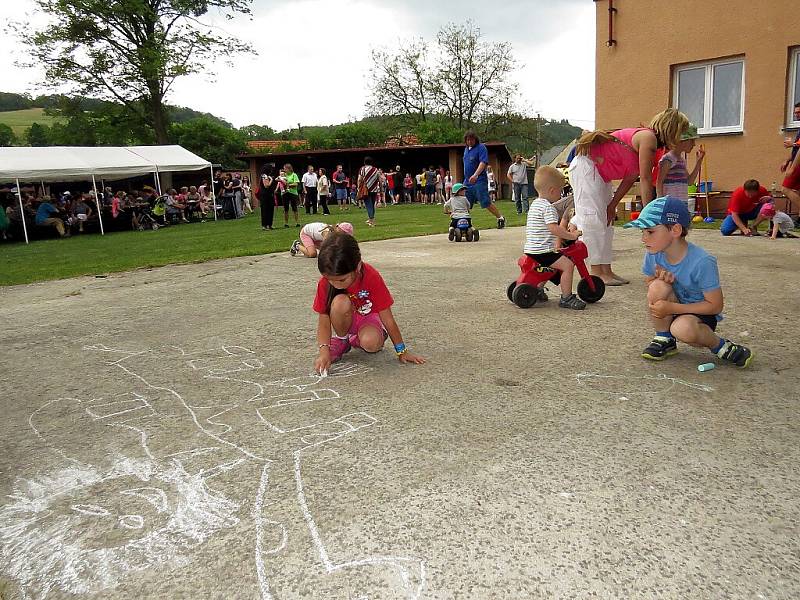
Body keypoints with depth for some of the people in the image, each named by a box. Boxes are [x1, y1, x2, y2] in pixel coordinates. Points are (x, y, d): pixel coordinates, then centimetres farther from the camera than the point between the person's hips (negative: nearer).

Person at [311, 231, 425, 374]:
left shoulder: (371, 277, -29)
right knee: (340, 302, -34)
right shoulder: (326, 281, -23)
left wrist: (402, 352, -15)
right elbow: (323, 319, -19)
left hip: (369, 318, -1)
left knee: (371, 343, -36)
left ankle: (355, 339, 3)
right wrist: (324, 351, -34)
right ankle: (341, 340, -5)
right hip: (346, 320, 1)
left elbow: (387, 318, -22)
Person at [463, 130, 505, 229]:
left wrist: (475, 175, -34)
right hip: (467, 181, 7)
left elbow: (483, 163, -21)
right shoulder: (466, 149, 16)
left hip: (479, 181, -7)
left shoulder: (481, 148, -9)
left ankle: (500, 218, 8)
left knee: (486, 203, -8)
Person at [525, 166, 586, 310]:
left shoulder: (534, 204, 18)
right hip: (542, 251, -11)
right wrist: (571, 235, -18)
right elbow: (554, 228, -25)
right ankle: (566, 298, -16)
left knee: (548, 266, 34)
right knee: (568, 264, -17)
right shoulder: (548, 207, -14)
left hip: (530, 249, 11)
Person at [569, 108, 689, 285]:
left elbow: (630, 178, 10)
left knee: (605, 220, 8)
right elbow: (645, 180, -19)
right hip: (586, 165, -11)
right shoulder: (648, 138, -16)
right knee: (593, 218, -12)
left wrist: (612, 205, 5)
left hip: (599, 173, 11)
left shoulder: (650, 141, 13)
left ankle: (606, 270, 9)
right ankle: (597, 272, -11)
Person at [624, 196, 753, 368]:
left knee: (682, 328, -38)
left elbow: (716, 306, -21)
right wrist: (660, 278, -20)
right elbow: (649, 282, 6)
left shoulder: (702, 262, -27)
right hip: (673, 308, 5)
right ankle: (664, 340, -5)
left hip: (702, 314, -5)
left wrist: (672, 308, -27)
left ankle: (719, 345, -4)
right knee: (658, 286, -26)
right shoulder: (653, 254, -12)